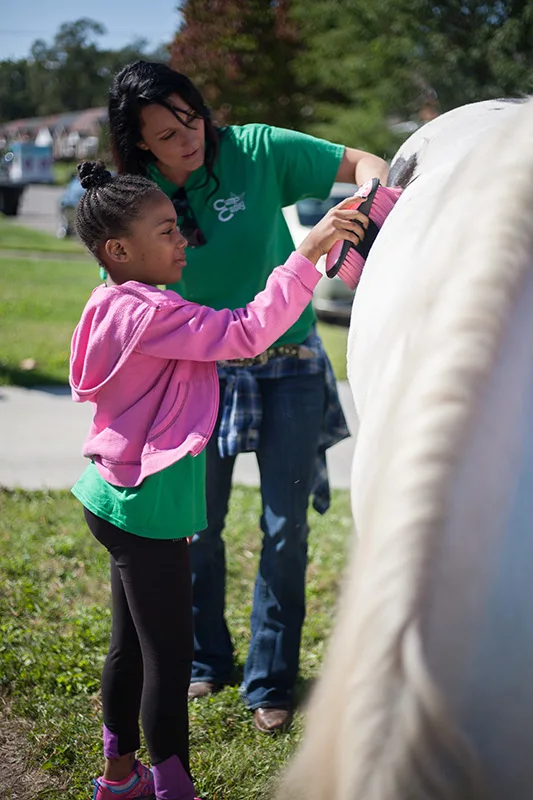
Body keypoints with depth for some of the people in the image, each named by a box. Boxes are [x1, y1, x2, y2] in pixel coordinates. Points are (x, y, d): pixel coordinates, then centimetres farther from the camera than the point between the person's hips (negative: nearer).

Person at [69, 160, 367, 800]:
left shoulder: (121, 309, 10)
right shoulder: (148, 314, -22)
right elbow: (246, 333, -28)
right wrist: (307, 254, -28)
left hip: (122, 500, 10)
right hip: (147, 508, -10)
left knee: (131, 645, 21)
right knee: (169, 656, -2)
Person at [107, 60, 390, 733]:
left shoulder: (256, 150, -13)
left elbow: (363, 164, -7)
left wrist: (373, 192, -30)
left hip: (289, 368, -1)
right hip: (201, 371, 1)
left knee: (285, 530, 4)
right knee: (197, 525, 9)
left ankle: (270, 682, 20)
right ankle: (204, 660, 33)